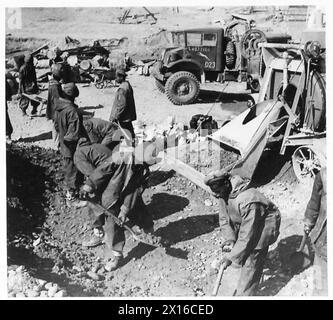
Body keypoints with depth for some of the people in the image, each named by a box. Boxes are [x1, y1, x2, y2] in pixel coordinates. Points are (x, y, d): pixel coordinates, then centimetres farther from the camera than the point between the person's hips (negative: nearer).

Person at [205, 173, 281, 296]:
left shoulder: (247, 201, -39)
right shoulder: (224, 194, -13)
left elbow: (247, 234, -33)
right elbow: (224, 218, -2)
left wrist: (232, 257, -26)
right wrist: (229, 239, -15)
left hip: (264, 224, -8)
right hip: (244, 221, 8)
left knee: (251, 261, -10)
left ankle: (243, 294, 1)